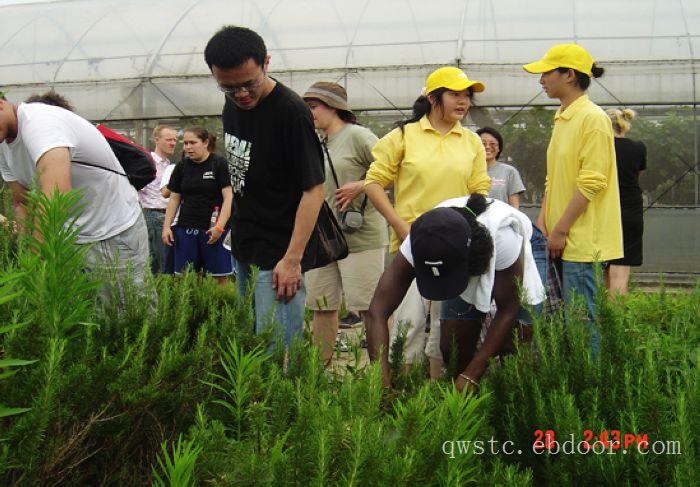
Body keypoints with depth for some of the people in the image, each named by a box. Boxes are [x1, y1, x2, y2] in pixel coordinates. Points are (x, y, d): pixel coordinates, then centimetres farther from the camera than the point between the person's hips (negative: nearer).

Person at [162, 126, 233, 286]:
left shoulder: (220, 164, -2)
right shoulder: (181, 167, 12)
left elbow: (229, 197, -7)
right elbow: (174, 199, 16)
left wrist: (219, 227, -17)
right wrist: (167, 226, 6)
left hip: (213, 229, -4)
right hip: (186, 228, 4)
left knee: (219, 276, -5)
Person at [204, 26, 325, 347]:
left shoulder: (290, 111, -19)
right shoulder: (232, 106, 5)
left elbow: (314, 190, -19)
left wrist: (292, 259, -21)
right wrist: (237, 230, 14)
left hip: (278, 253, -8)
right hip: (243, 249, 8)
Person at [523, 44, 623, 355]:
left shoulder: (592, 118, -12)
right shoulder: (562, 119, 16)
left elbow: (591, 183, -17)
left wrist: (561, 230, -15)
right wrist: (543, 222, 10)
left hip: (580, 239, -9)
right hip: (559, 239, 9)